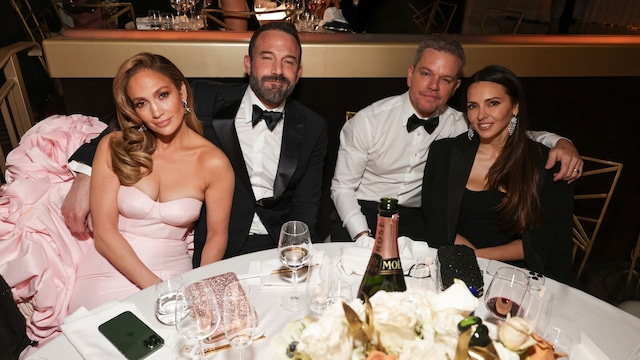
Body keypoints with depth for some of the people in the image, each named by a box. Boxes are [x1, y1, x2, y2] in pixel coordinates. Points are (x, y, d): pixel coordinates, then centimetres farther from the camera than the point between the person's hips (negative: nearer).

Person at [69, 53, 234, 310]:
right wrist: (155, 287, -14)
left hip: (172, 274, 0)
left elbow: (217, 234, 2)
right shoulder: (114, 147, -3)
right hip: (110, 269, 0)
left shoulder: (213, 163, -6)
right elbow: (104, 231, -5)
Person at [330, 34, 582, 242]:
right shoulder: (368, 121, -13)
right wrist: (363, 236, -21)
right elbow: (342, 187, -8)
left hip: (415, 218, 3)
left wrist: (560, 142, -13)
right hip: (361, 214, -2)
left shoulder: (457, 125, -5)